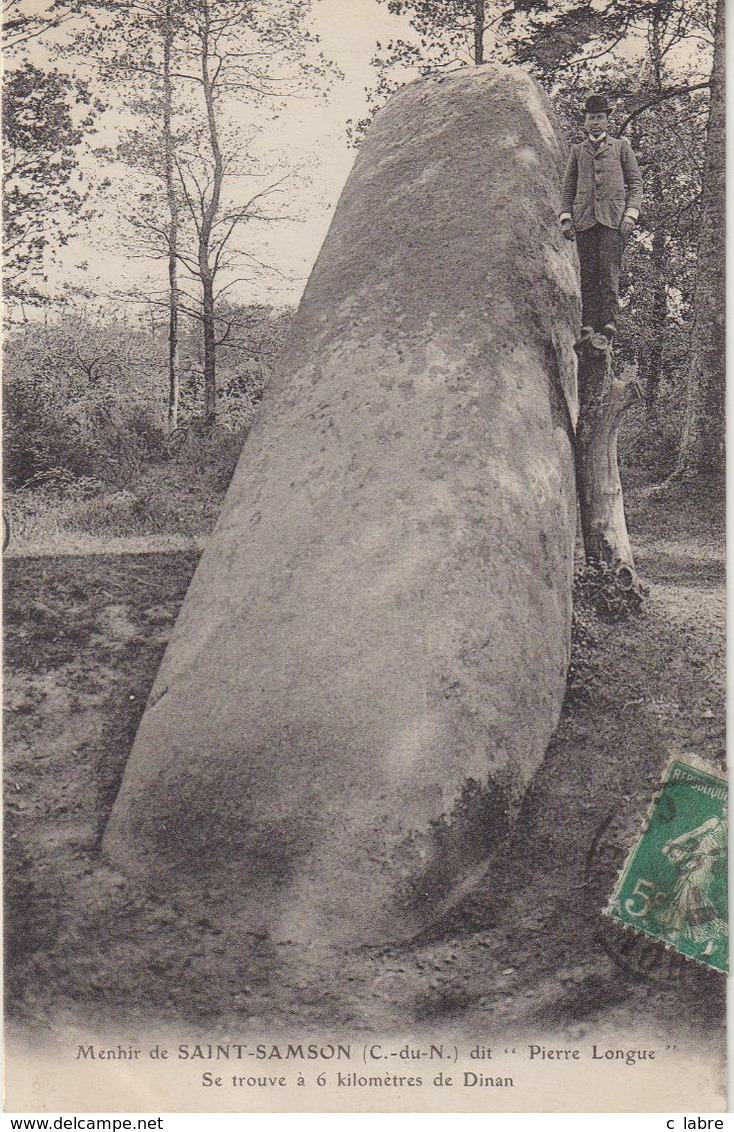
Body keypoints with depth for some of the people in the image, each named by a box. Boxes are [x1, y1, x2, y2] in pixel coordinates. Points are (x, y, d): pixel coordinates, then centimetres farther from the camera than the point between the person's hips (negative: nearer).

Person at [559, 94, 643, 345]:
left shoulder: (621, 146, 15)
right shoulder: (577, 150, 21)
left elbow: (635, 182, 11)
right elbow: (568, 187, 18)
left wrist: (631, 214, -3)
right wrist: (565, 218, 4)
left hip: (613, 217, -2)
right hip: (584, 218, 2)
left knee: (609, 269, -13)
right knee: (587, 272, -4)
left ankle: (608, 321, -18)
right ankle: (588, 325, -6)